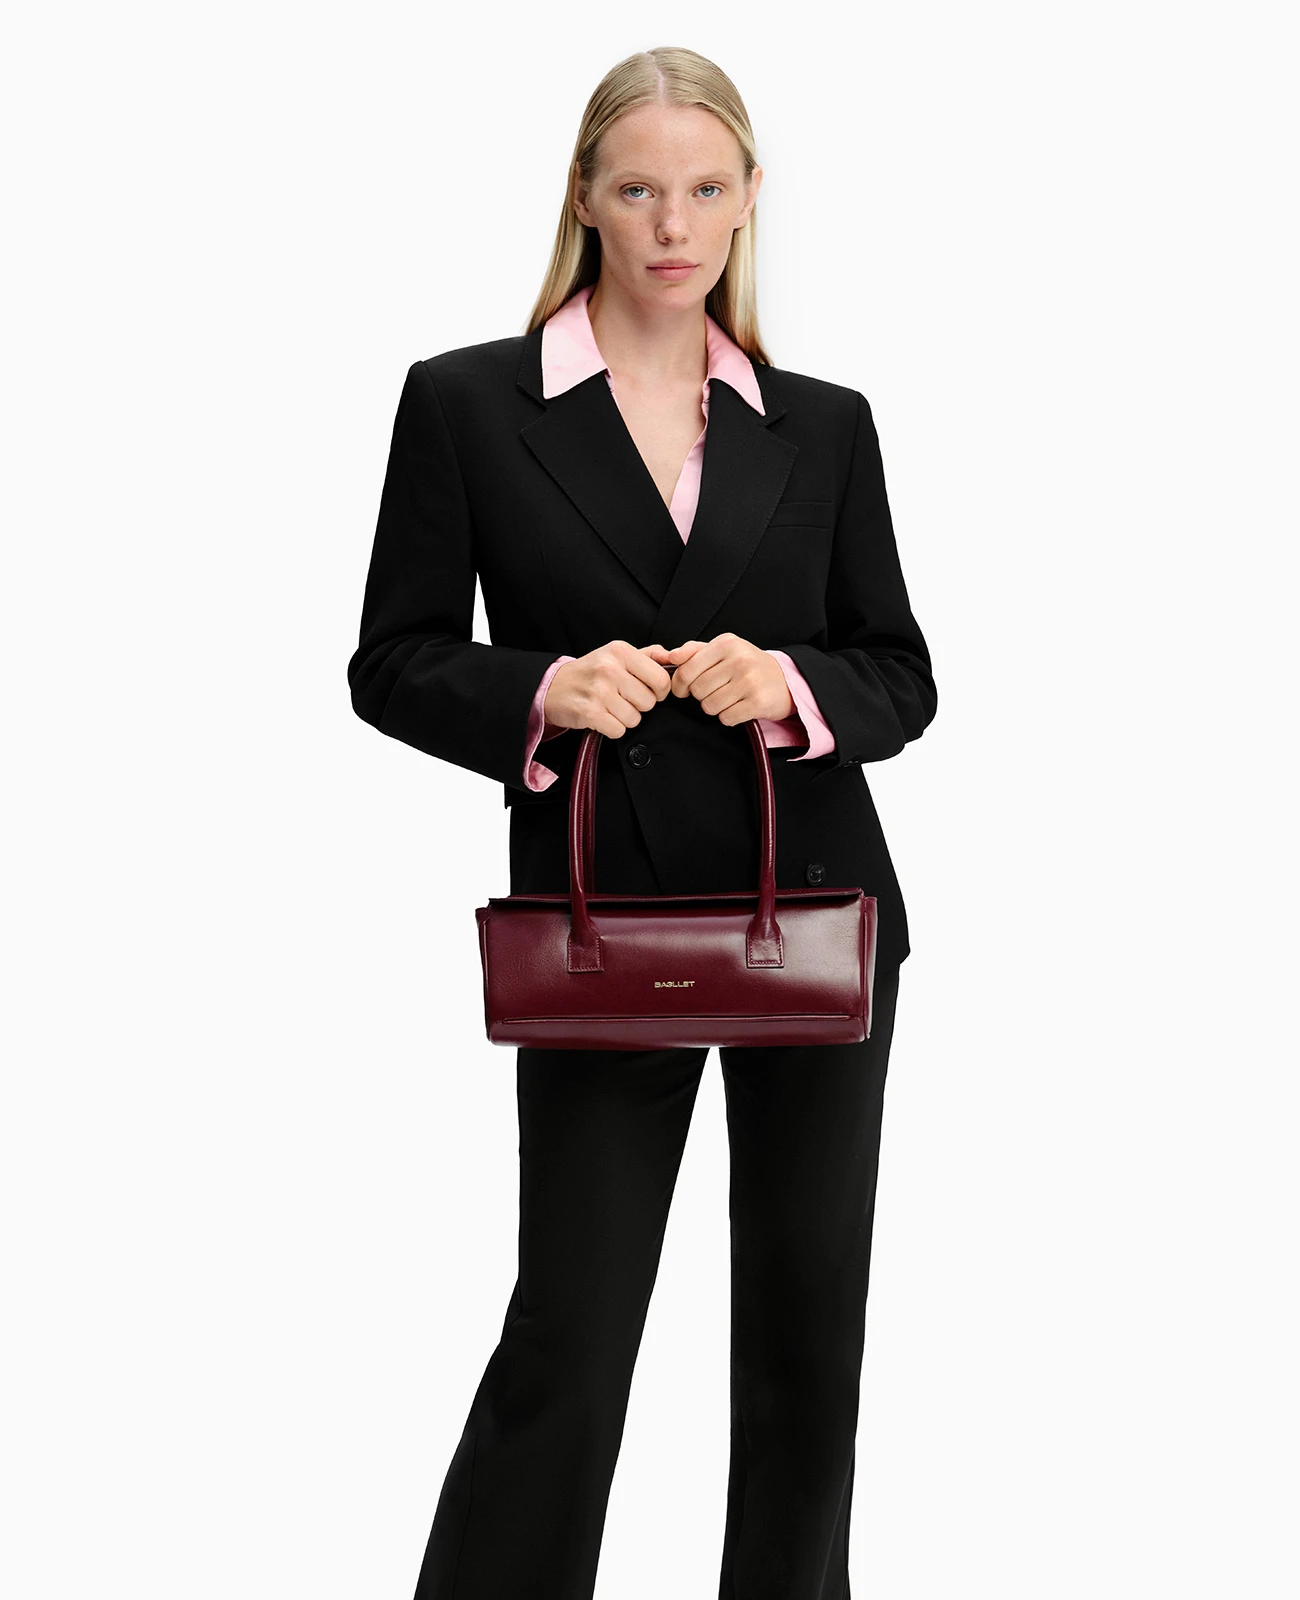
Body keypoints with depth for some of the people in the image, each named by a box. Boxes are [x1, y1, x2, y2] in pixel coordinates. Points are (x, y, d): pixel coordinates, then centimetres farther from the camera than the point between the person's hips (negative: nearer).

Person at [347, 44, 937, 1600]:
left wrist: (792, 685, -14)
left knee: (809, 1322, 11)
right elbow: (392, 663, 0)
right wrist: (544, 690, -19)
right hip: (601, 929, -3)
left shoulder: (824, 424, 6)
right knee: (569, 1333, 0)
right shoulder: (464, 403, -1)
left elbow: (903, 678, 7)